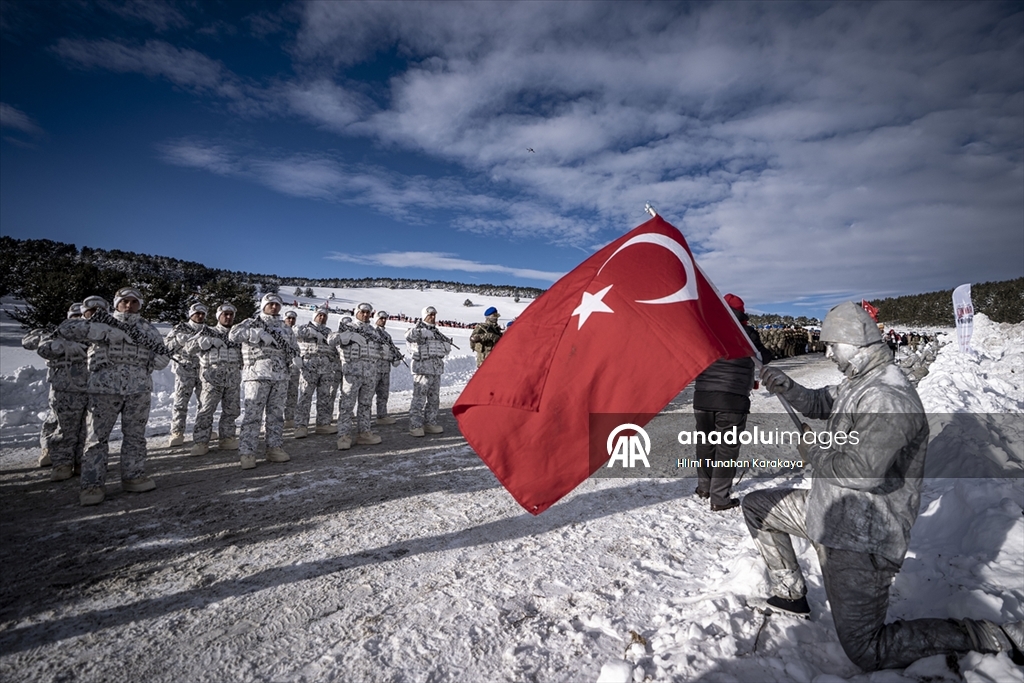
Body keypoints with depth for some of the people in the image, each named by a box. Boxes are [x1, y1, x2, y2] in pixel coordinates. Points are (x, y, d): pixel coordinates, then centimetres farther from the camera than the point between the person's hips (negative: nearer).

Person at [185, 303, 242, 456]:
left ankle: (226, 438, 19)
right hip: (213, 378, -4)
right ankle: (200, 442, 0)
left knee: (232, 410, 7)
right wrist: (209, 340, -14)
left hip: (233, 379, 4)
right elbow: (188, 348, -3)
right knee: (206, 410, -7)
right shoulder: (208, 332, 6)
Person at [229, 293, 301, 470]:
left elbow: (293, 347, 24)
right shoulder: (252, 323, 4)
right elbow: (234, 334, -12)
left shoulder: (285, 328, 18)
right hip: (257, 375, -5)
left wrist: (295, 357, 2)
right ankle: (246, 453, -3)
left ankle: (274, 448, 18)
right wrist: (259, 333, -21)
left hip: (280, 377, 5)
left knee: (277, 414, 9)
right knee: (253, 414, -7)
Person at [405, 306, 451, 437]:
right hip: (422, 368, -8)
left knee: (434, 398, 11)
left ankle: (430, 423, 20)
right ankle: (415, 425, -2)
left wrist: (446, 342, 5)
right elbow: (409, 336, -25)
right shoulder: (418, 328, -2)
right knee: (419, 398, -8)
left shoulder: (436, 331, 21)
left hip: (437, 368, 8)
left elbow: (447, 347, 25)